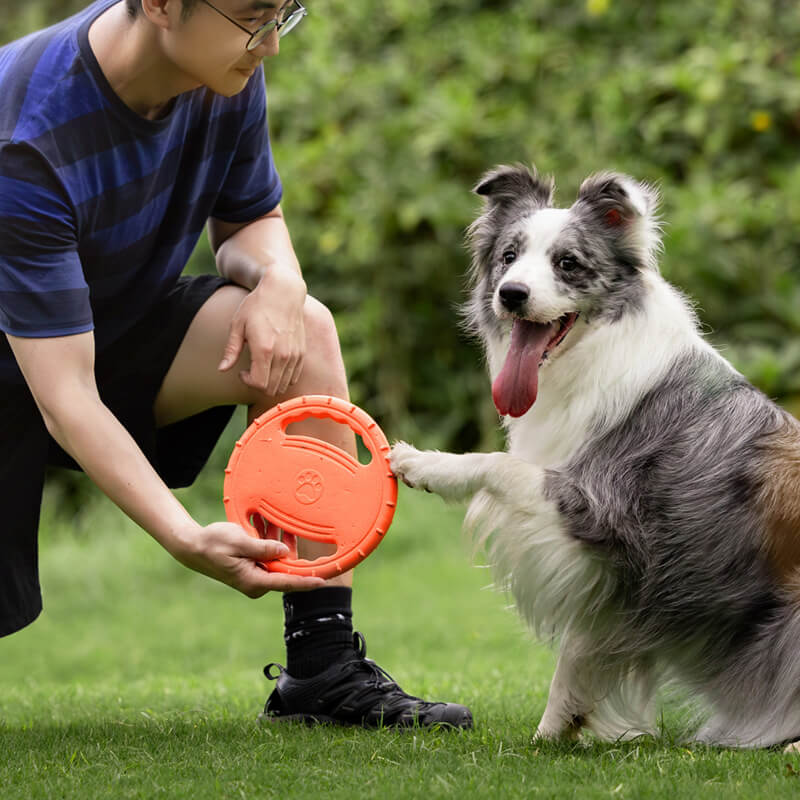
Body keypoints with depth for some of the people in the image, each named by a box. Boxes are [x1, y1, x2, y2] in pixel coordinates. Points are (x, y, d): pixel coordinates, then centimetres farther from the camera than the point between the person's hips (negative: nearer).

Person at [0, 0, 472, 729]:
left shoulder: (227, 75, -13)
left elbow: (251, 219, 5)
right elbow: (65, 395, -34)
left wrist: (277, 279, -21)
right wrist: (186, 538, -46)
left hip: (127, 328, 5)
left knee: (303, 330, -22)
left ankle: (324, 668, -20)